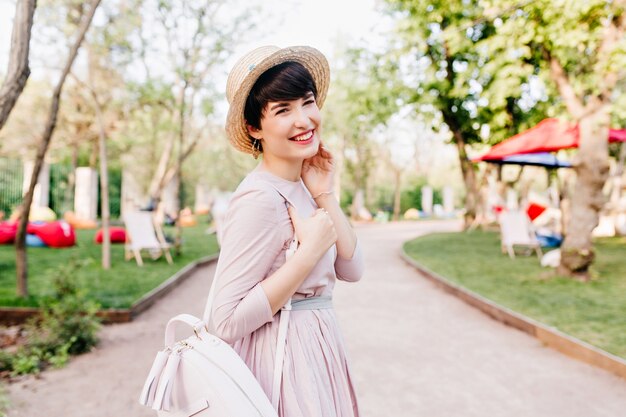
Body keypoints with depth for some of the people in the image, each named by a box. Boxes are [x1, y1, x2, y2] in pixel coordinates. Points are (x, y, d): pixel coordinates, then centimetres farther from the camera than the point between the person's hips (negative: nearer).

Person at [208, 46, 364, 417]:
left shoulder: (300, 186, 2)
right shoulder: (260, 199, -23)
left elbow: (351, 270, 3)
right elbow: (227, 321, -26)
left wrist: (325, 195, -6)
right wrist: (310, 250, -25)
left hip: (315, 346, 8)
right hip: (282, 356, -8)